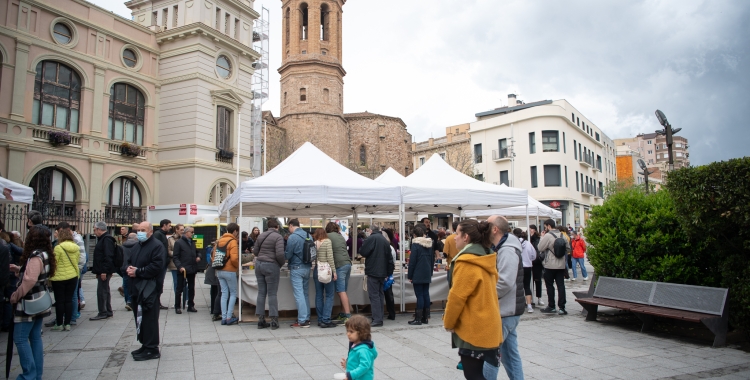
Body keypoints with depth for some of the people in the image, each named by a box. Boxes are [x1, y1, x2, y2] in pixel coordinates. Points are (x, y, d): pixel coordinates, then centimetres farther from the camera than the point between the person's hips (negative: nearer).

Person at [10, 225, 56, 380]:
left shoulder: (36, 256, -19)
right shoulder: (44, 254, 9)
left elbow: (29, 280, -27)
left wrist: (15, 296, -16)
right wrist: (18, 269, 8)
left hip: (30, 303, -9)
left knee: (20, 338, -2)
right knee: (35, 337, 13)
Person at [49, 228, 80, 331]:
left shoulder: (58, 247, -14)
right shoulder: (76, 248, 2)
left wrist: (50, 276, 1)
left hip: (59, 278, -5)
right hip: (73, 277, 5)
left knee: (59, 301, 5)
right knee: (69, 300, 10)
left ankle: (59, 324, 13)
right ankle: (67, 324, 13)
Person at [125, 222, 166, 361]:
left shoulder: (157, 246, -10)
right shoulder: (136, 246, 20)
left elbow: (157, 266, -20)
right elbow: (126, 260, 18)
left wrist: (138, 272, -17)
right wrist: (128, 268, -5)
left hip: (149, 289, -9)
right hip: (136, 288, 9)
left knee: (149, 319, -6)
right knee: (140, 318, 14)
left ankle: (152, 349, 0)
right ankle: (145, 345, 25)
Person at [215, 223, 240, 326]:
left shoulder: (219, 241, 11)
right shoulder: (233, 241, -12)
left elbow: (214, 256, 13)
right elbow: (234, 258, -22)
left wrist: (218, 265, 17)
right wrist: (238, 266, -5)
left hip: (219, 271, 7)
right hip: (229, 271, -7)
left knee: (224, 293, 11)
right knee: (233, 294, 5)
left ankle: (223, 317, 12)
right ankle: (229, 318, 3)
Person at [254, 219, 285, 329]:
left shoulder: (261, 236, 11)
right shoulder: (278, 237, -10)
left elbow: (256, 252, 16)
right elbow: (280, 254, -19)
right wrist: (281, 264, -3)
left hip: (259, 265, 6)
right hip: (271, 266, -6)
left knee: (261, 293, 9)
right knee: (272, 294, 0)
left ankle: (261, 320, 13)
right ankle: (274, 321, 5)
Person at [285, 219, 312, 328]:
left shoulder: (292, 237, -14)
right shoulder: (309, 236, 7)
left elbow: (287, 255, -11)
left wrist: (283, 255, 9)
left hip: (297, 268, -7)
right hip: (307, 267, 7)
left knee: (299, 294, -3)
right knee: (306, 293, 15)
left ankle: (302, 321, -3)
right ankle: (307, 317, 22)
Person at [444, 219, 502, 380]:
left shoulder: (466, 262, -19)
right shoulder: (486, 260, 9)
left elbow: (457, 296, -19)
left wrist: (448, 322, -4)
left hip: (473, 330, -9)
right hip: (487, 328, 9)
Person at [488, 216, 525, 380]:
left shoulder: (507, 251, -20)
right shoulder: (501, 248, 12)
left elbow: (505, 283, -28)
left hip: (506, 311, -10)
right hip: (507, 309, 10)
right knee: (510, 353, 16)